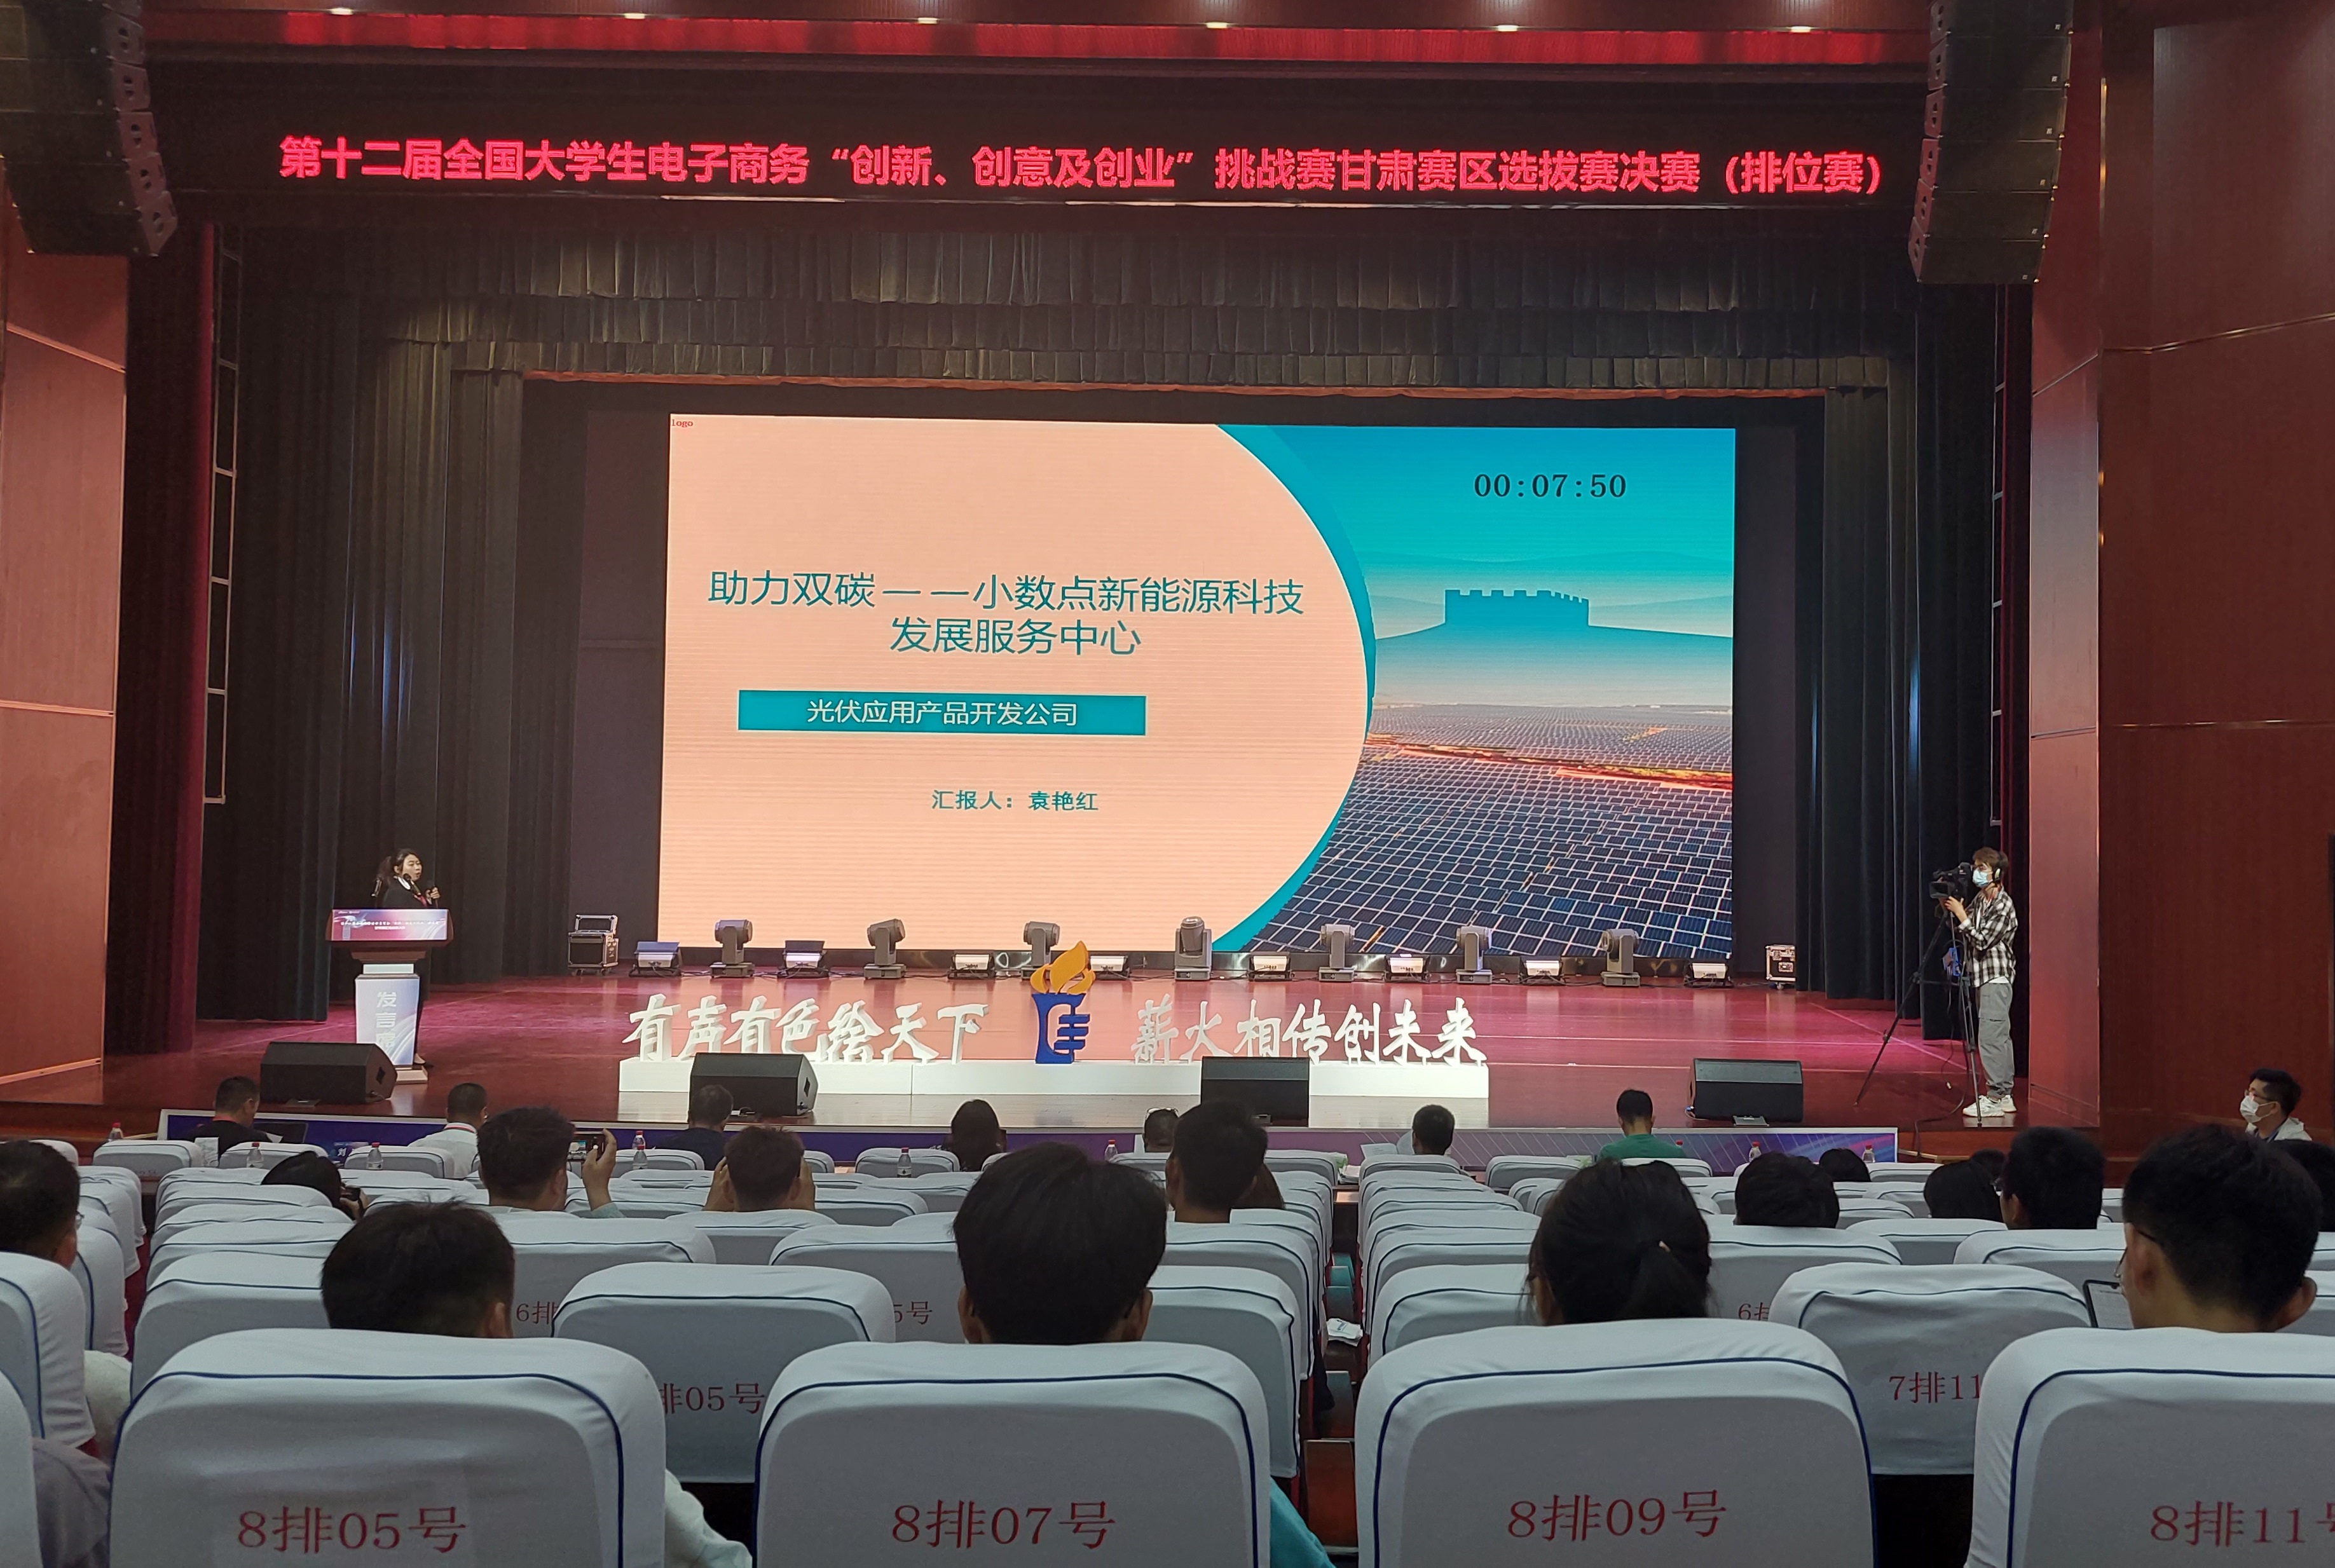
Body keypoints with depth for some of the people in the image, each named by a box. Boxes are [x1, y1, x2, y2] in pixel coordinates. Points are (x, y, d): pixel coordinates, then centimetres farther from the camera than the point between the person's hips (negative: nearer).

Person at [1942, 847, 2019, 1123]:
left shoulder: (2003, 906, -16)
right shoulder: (1979, 899, 12)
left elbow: (1982, 941, -21)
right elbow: (1962, 932, 16)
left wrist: (1960, 914, -18)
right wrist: (1950, 910, 1)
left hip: (1996, 978, -9)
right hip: (1985, 977, 9)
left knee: (1990, 1037, -12)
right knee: (1999, 1037, 11)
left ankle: (1994, 1099, -11)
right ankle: (2004, 1097, 14)